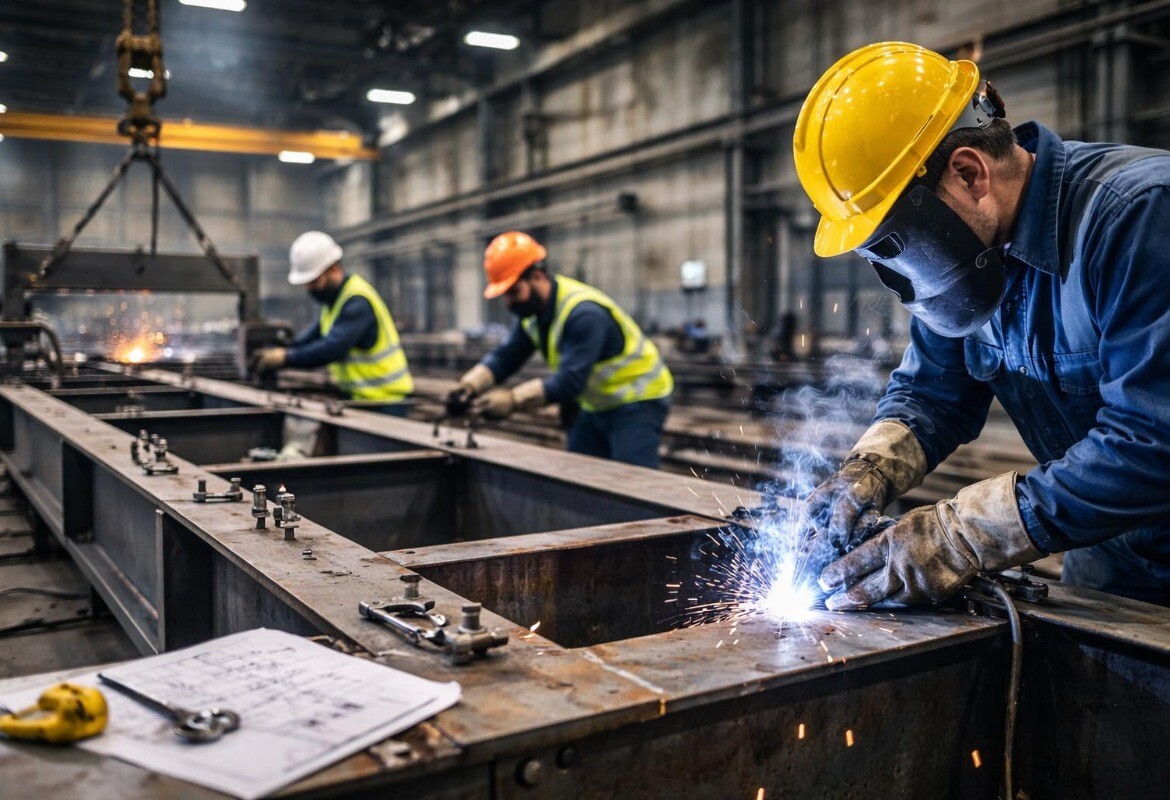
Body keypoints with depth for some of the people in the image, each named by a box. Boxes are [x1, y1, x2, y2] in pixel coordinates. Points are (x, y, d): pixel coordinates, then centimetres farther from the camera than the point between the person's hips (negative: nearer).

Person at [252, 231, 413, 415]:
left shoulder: (357, 301, -19)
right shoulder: (336, 297, 13)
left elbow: (333, 348, -29)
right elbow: (315, 333, 12)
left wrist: (286, 357, -25)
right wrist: (279, 350, -5)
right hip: (360, 396, 9)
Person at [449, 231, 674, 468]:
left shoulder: (584, 313, -29)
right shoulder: (532, 310, 0)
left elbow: (569, 381, -35)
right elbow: (504, 358, -3)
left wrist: (512, 400, -42)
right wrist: (470, 385, -21)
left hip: (638, 402, -9)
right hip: (596, 405, 9)